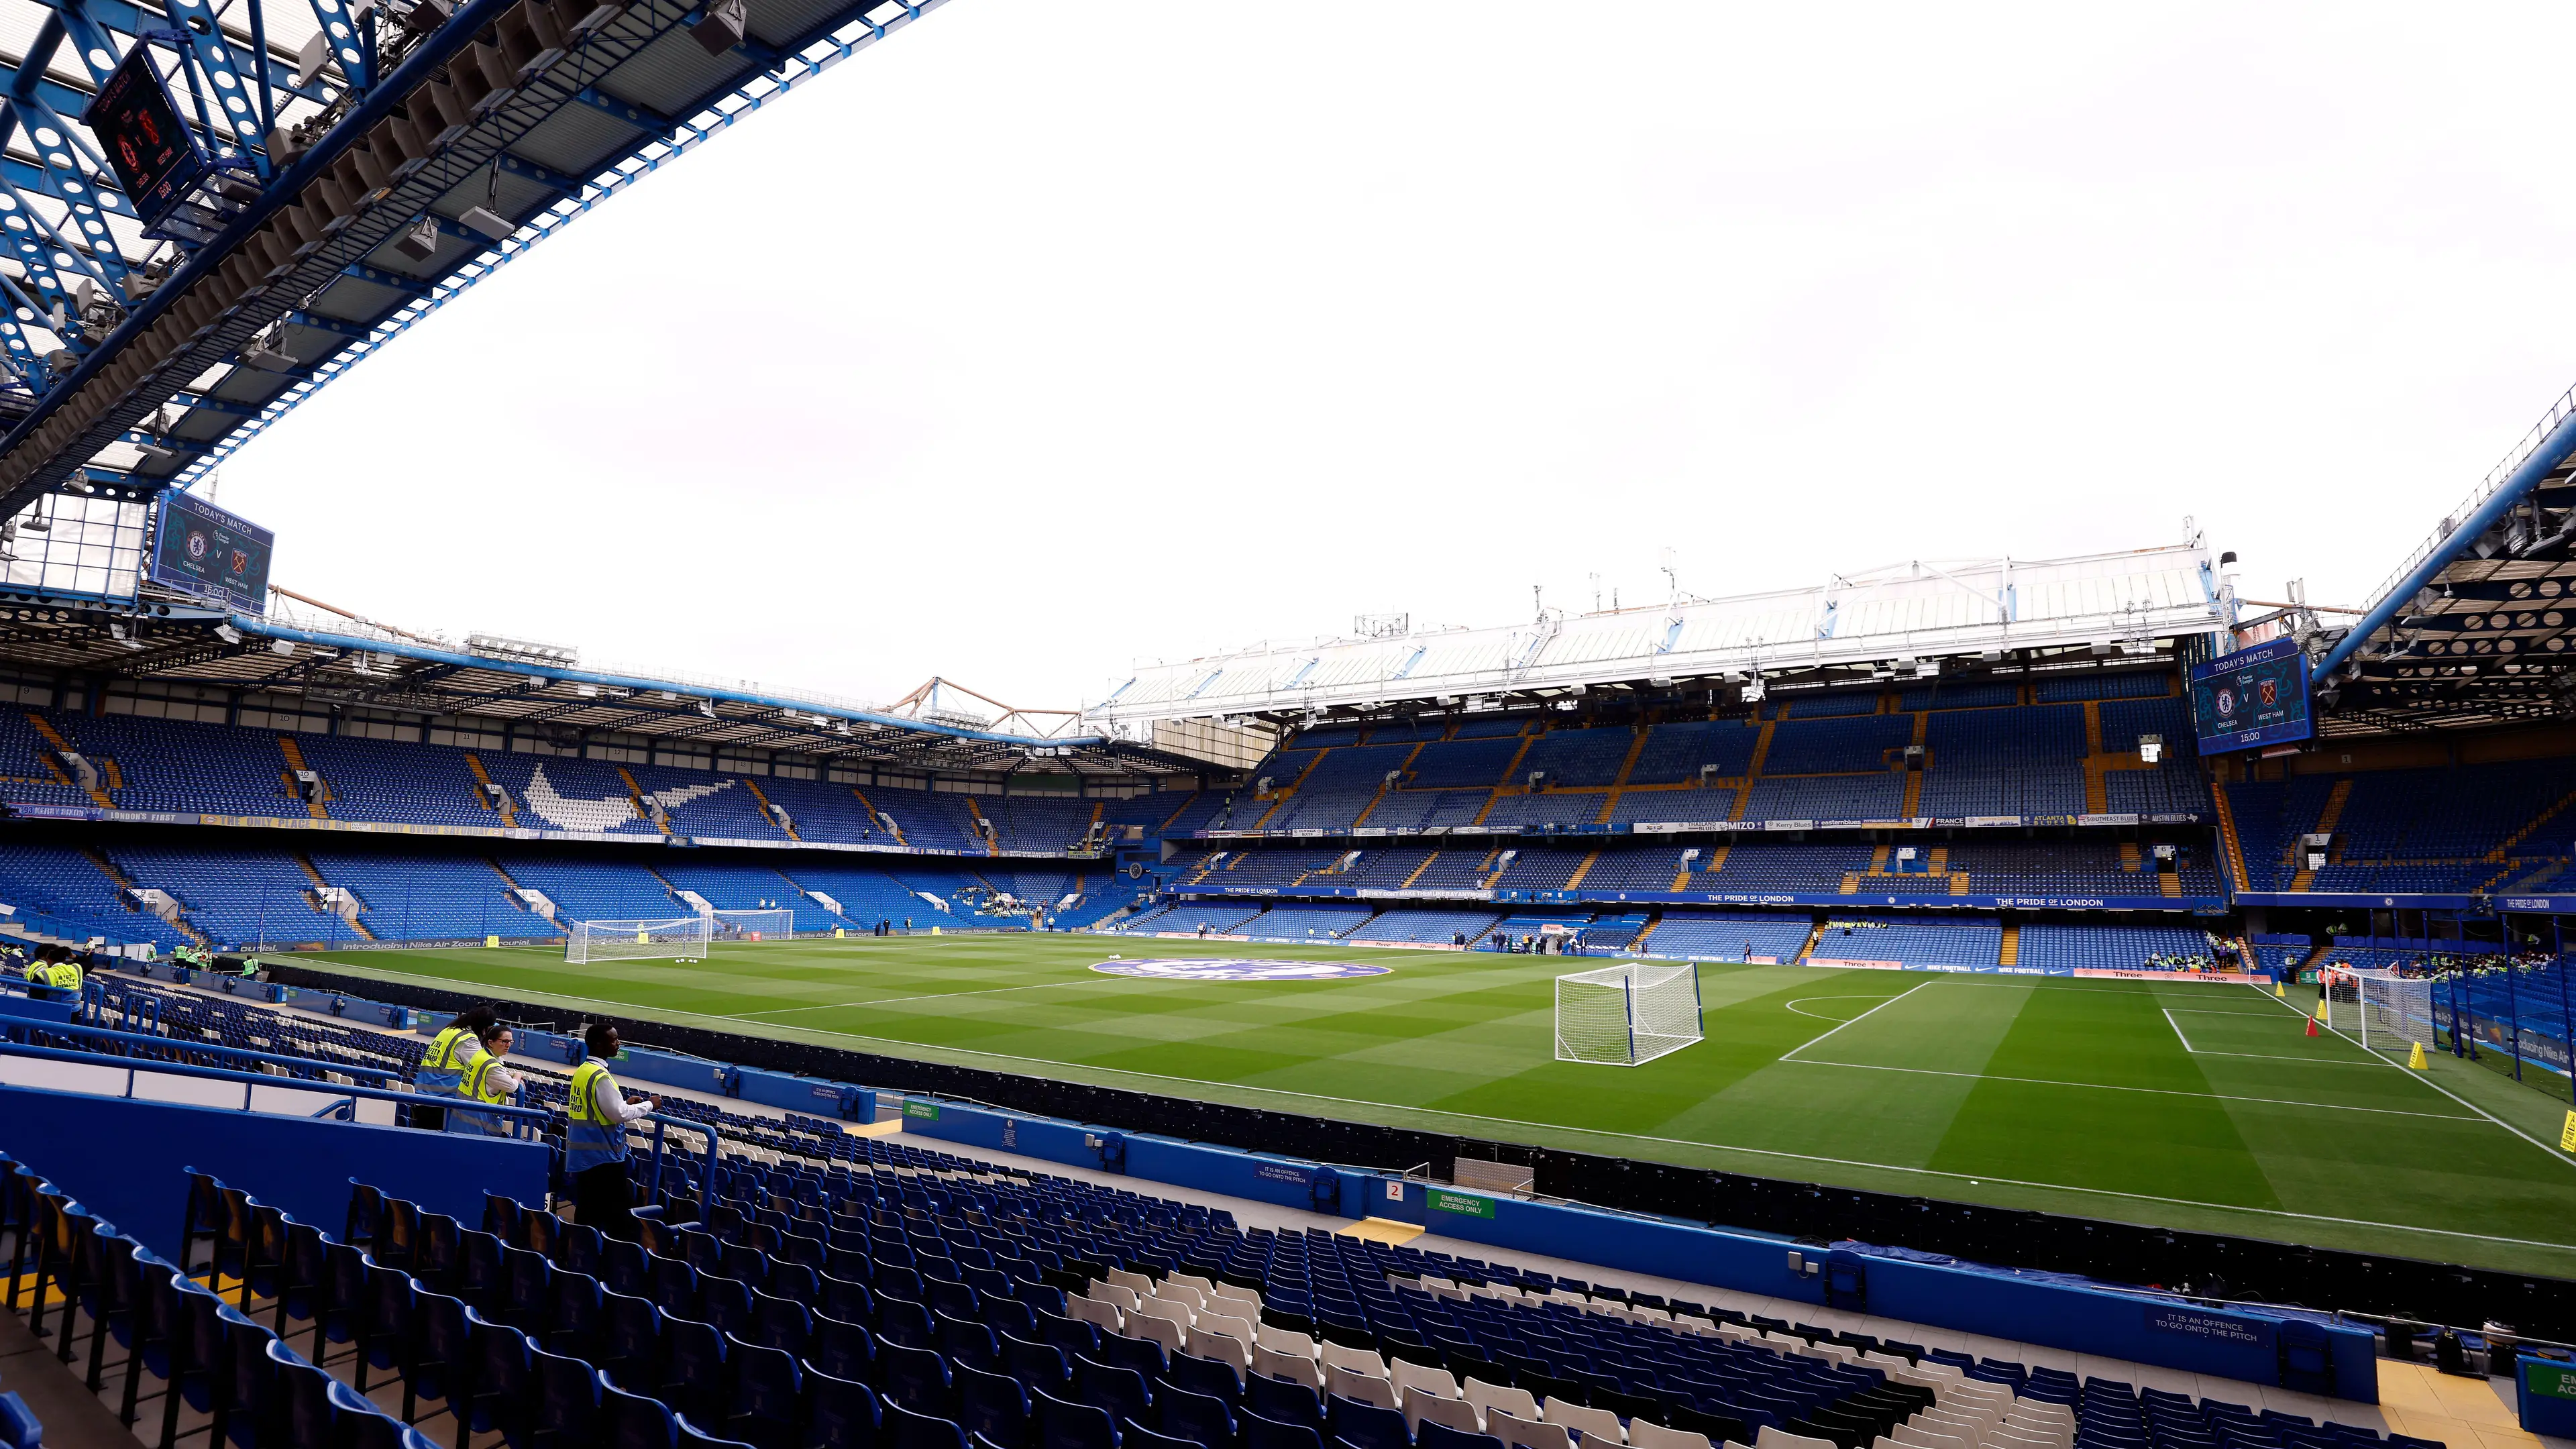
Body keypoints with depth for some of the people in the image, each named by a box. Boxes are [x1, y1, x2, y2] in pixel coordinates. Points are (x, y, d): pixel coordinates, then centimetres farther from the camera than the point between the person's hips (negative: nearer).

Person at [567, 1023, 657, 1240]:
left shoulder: (582, 1071, 8)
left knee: (587, 1214, 14)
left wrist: (625, 1103, 12)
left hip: (583, 1156, 9)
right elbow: (620, 1114, -19)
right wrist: (648, 1104, -6)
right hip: (603, 1157, -9)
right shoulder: (600, 1076, -20)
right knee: (620, 1217, -3)